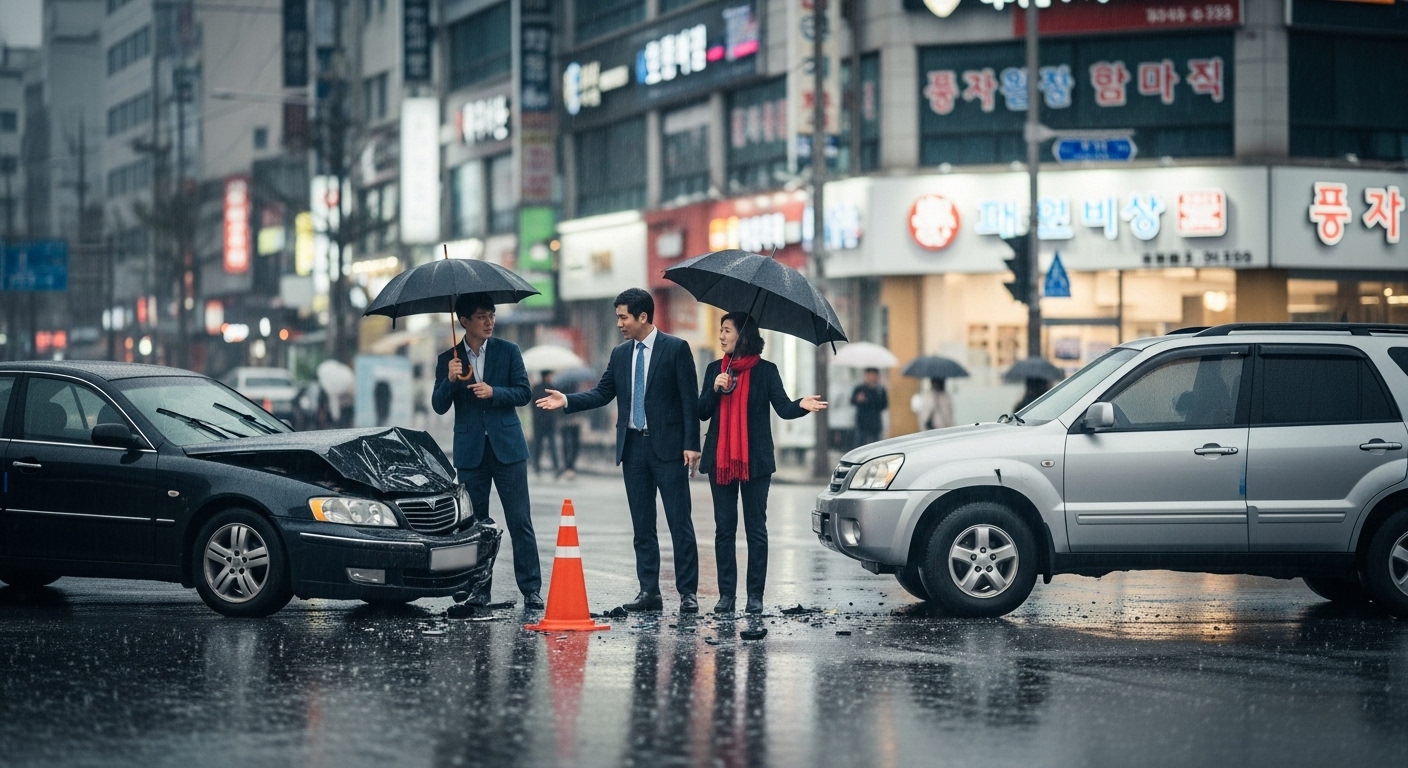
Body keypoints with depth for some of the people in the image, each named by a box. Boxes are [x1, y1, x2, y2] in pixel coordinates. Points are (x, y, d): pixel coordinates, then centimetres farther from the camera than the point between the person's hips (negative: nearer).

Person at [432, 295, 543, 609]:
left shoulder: (508, 351, 5)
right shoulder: (448, 359, 6)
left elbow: (523, 392, 1)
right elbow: (439, 406, 1)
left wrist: (493, 392, -16)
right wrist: (450, 380, -18)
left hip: (507, 447, -1)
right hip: (470, 451, 1)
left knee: (520, 521, -4)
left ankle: (531, 589, -4)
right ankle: (479, 588, 12)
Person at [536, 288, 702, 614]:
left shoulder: (676, 349, -5)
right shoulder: (620, 354, 12)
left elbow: (689, 400, -7)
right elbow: (602, 393, 13)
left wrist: (691, 444, -13)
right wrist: (567, 400, -2)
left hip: (667, 446, -6)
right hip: (633, 446, 6)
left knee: (679, 522, -3)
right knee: (642, 525, 8)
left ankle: (687, 593, 1)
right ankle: (649, 592, 12)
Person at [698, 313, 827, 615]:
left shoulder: (765, 371, 1)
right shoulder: (715, 369, 11)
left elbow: (783, 408, -7)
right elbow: (702, 412, 8)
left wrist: (801, 406, -28)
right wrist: (716, 389, -10)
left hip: (754, 461, -3)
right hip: (720, 459, 3)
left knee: (756, 528, 0)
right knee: (724, 528, 3)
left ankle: (755, 595, 3)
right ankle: (726, 594, 6)